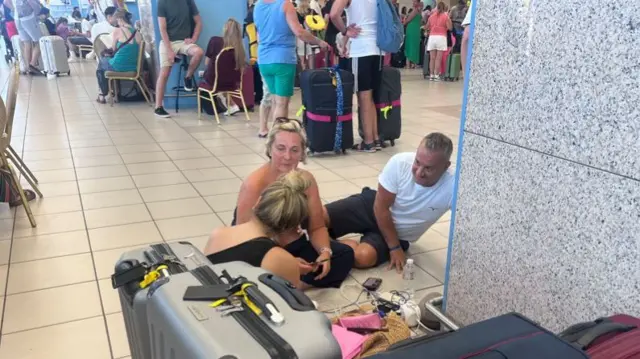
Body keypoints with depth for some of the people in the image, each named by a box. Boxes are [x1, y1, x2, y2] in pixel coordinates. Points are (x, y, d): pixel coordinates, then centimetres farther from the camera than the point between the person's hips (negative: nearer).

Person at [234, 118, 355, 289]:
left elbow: (317, 227, 2)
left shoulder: (307, 180, -7)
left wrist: (325, 252, -19)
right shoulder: (254, 185, -23)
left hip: (296, 247, 6)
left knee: (345, 254, -9)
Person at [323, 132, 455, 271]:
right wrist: (394, 247, -15)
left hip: (398, 233, 0)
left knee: (364, 257, -30)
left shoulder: (451, 188, -31)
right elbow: (381, 207, -19)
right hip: (373, 206, 0)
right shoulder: (400, 162, -29)